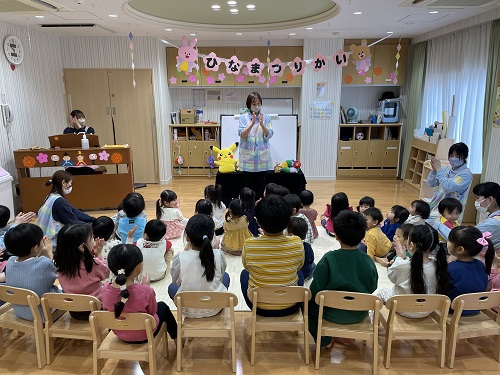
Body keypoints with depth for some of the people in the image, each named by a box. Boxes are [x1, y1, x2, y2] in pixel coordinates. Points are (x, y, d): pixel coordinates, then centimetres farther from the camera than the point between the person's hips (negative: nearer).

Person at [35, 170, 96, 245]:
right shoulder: (59, 201, -21)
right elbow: (74, 223, -19)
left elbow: (75, 212, 6)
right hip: (53, 242, -9)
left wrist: (96, 221, 2)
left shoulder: (52, 197, 7)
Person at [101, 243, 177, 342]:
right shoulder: (146, 291, -34)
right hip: (144, 336, -4)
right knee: (163, 306, 26)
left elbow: (107, 308, -1)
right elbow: (153, 311, -14)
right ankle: (177, 338, 49)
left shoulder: (106, 289, -22)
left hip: (119, 334, 4)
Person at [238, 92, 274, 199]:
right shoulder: (244, 117, 0)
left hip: (262, 157, 1)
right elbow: (242, 135, -11)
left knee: (261, 186, 6)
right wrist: (252, 124, -25)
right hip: (248, 156, -1)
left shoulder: (266, 118, 3)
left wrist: (262, 124, -23)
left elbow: (269, 135, -6)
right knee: (248, 186, 7)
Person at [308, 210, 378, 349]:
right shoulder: (368, 262, -13)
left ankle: (325, 340, 18)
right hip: (359, 315, 4)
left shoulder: (328, 259, -23)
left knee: (308, 302, 21)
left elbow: (315, 291, -17)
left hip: (332, 314, -4)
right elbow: (372, 289, 2)